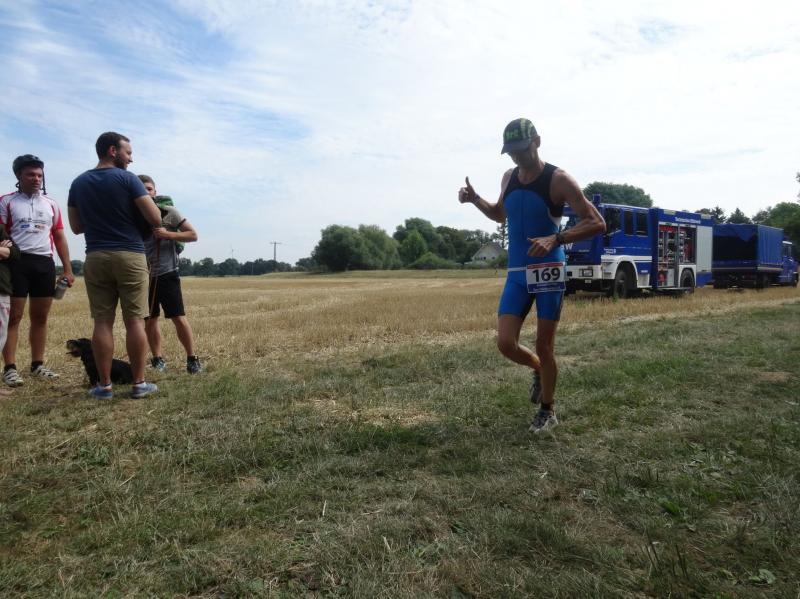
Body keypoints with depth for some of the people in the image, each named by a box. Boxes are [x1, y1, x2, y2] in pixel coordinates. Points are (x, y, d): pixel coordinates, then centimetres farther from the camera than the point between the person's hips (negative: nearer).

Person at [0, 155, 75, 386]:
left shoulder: (51, 204, 14)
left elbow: (59, 238, 16)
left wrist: (68, 269, 11)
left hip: (45, 264, 4)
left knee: (40, 317, 8)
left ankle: (37, 365, 16)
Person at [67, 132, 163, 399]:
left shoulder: (78, 183, 11)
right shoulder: (128, 179, -5)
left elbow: (76, 227, 14)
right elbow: (156, 220, -9)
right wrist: (131, 216, 12)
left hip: (95, 258, 4)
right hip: (130, 256, -4)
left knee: (102, 321, 5)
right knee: (135, 321, 0)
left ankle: (104, 385, 8)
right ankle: (139, 384, 4)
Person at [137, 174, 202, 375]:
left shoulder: (168, 212, -5)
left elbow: (193, 235, -4)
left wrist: (168, 234, -17)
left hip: (167, 274, -3)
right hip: (143, 276, 4)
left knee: (178, 318, -7)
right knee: (150, 320, 9)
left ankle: (192, 359, 5)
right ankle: (157, 360, 22)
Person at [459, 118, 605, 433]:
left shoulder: (558, 179, -11)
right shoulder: (508, 178, 7)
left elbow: (596, 223, -14)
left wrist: (555, 239, -29)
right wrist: (475, 200, 8)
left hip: (549, 272, -5)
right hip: (516, 273, 5)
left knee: (544, 346, 1)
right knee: (505, 344, -4)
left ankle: (547, 411, 22)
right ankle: (539, 370, 29)